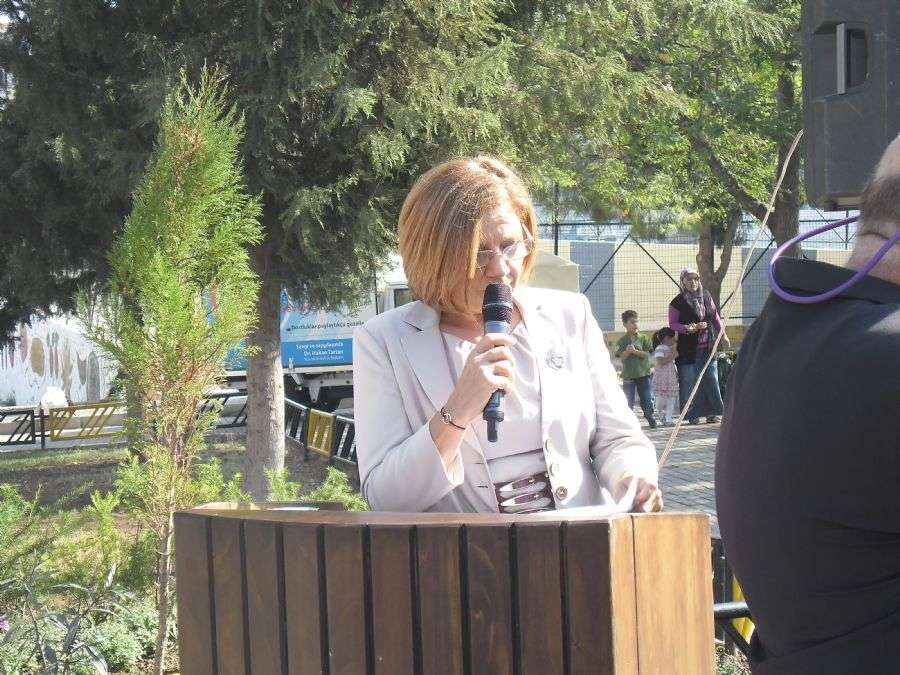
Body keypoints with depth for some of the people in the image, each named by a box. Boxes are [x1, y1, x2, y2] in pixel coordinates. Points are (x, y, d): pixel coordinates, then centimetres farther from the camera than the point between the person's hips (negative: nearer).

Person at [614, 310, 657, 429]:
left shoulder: (643, 338, 2)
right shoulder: (622, 341, 1)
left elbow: (646, 354, -5)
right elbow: (622, 357, -5)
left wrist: (635, 351, -18)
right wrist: (627, 351, -24)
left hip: (643, 373, 1)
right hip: (628, 374, -1)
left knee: (646, 398, 4)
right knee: (628, 400, 0)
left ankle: (650, 418, 18)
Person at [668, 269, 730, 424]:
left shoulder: (706, 297, 7)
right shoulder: (677, 302, -5)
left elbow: (715, 316, 17)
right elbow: (672, 324, -4)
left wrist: (723, 335, 15)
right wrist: (688, 328, -20)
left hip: (707, 347, 4)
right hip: (688, 349, -4)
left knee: (711, 380, 3)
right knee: (690, 382, -3)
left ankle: (711, 413, 9)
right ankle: (693, 415, 3)